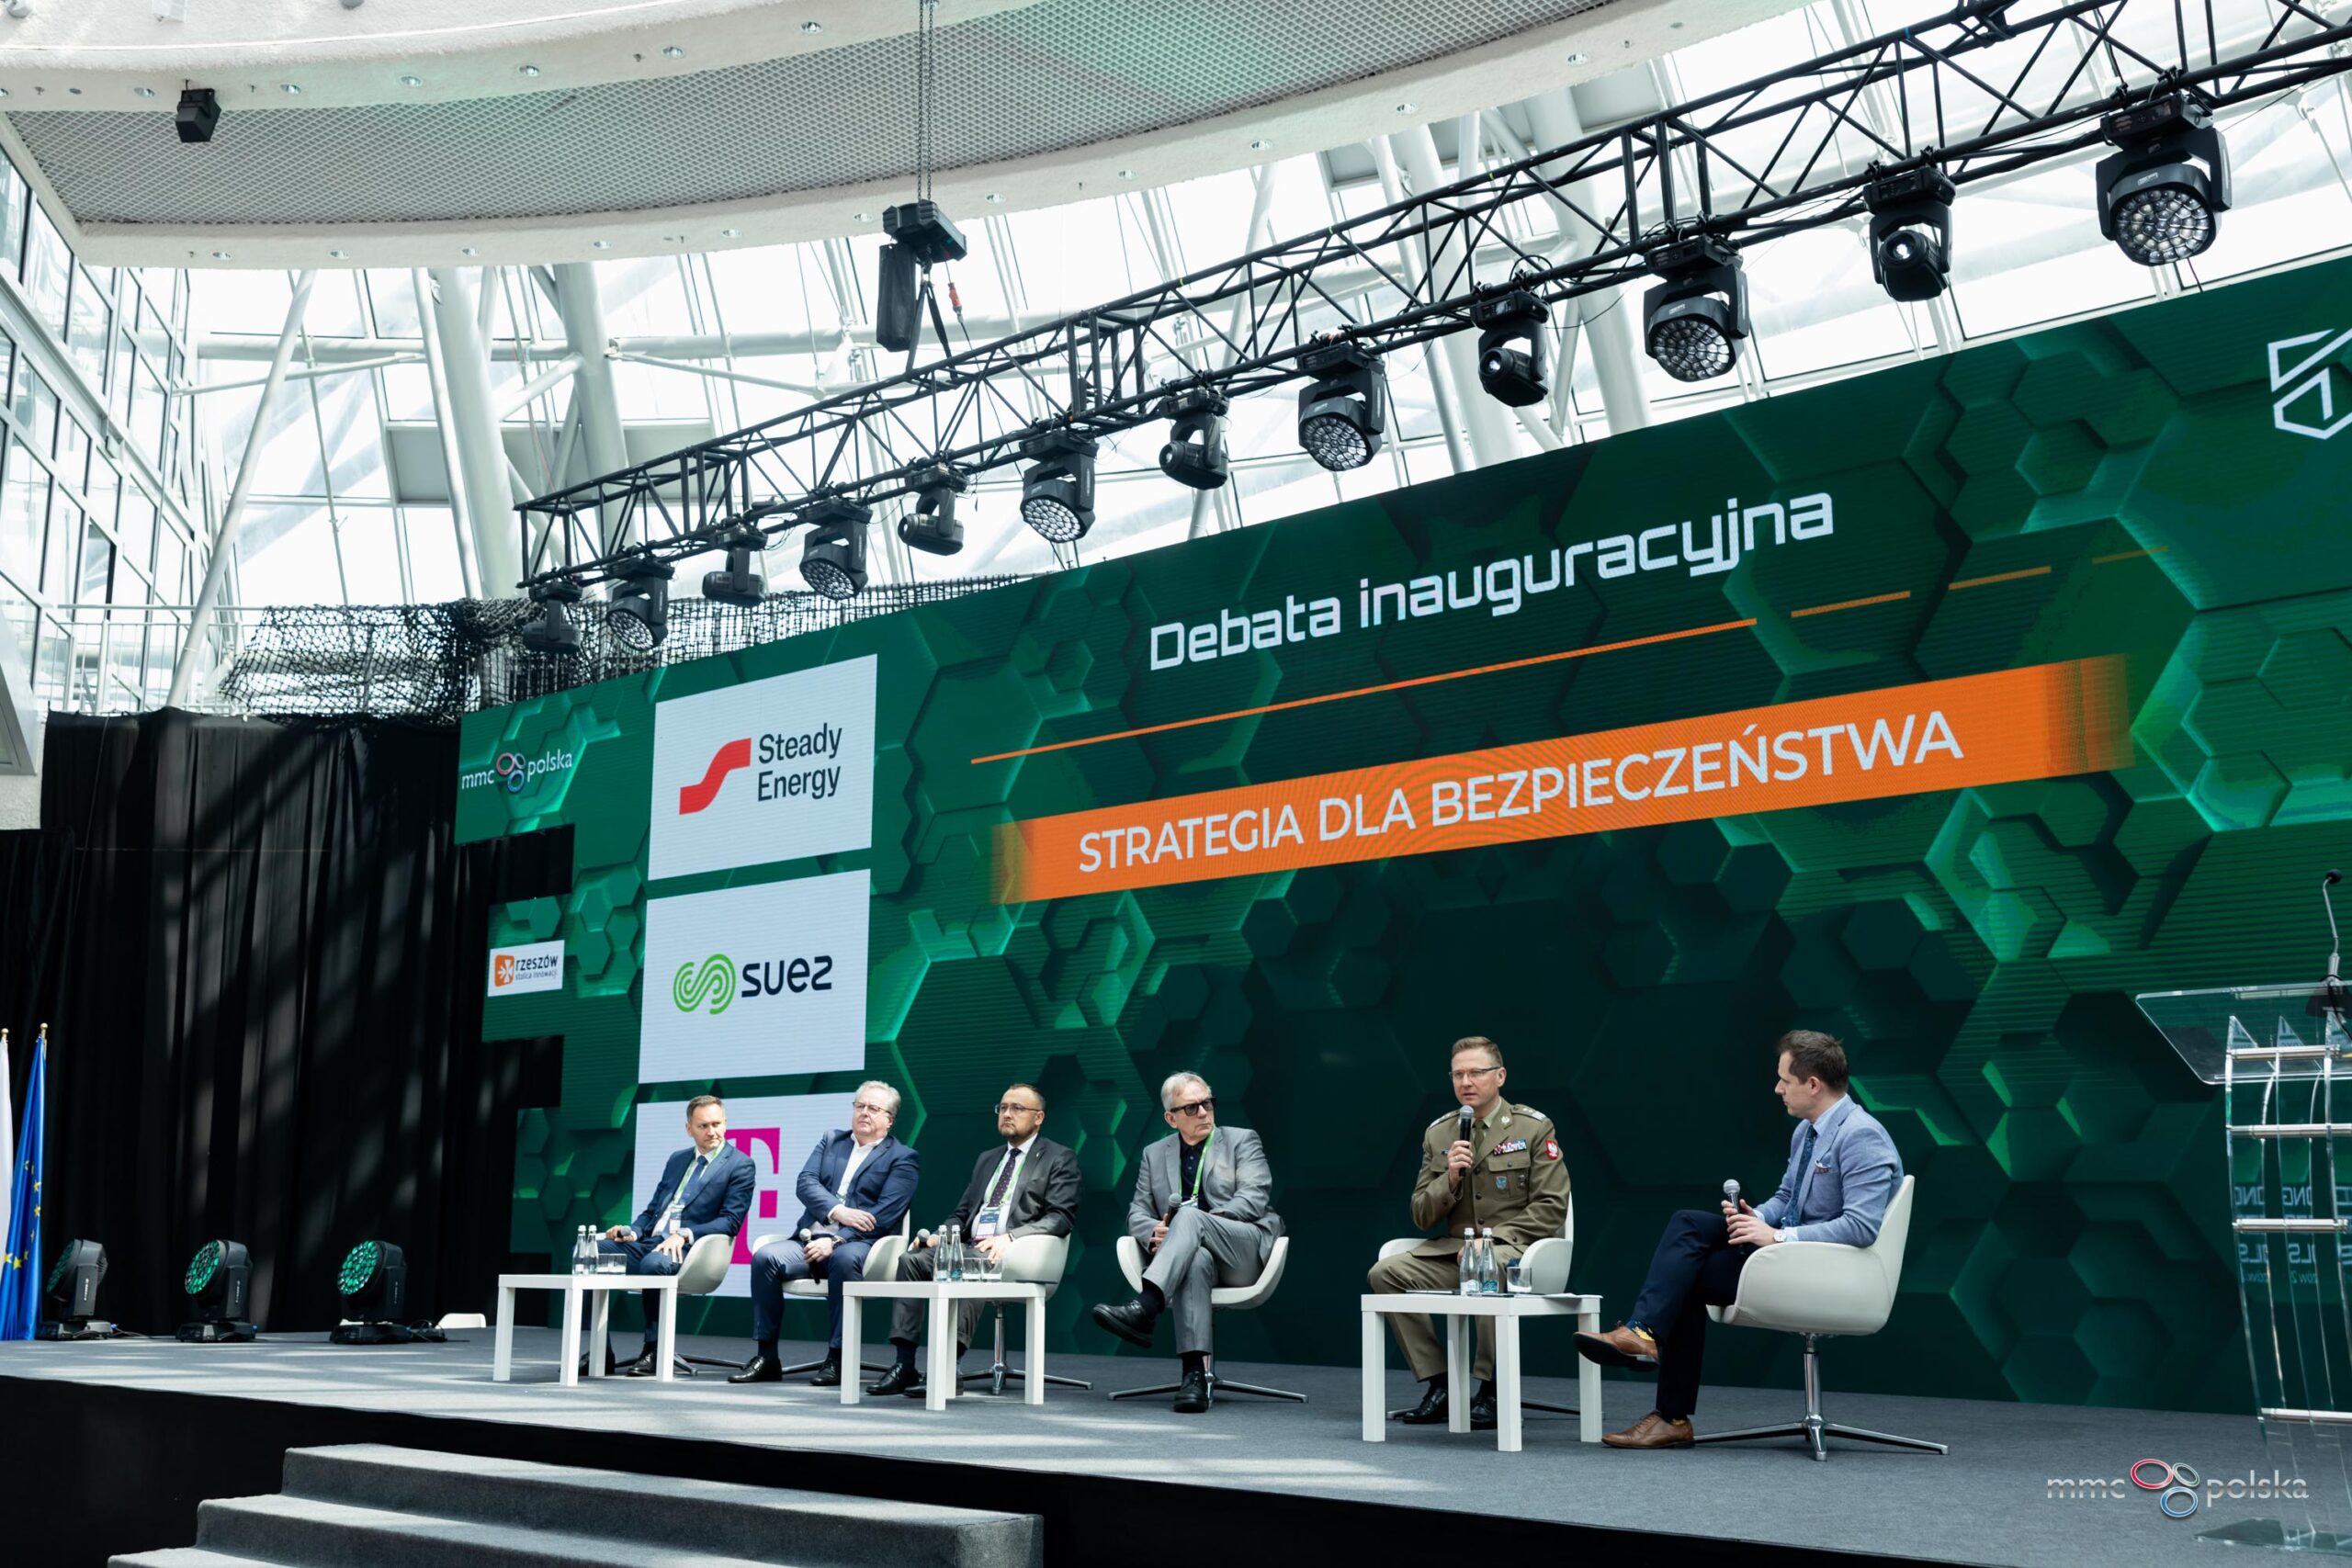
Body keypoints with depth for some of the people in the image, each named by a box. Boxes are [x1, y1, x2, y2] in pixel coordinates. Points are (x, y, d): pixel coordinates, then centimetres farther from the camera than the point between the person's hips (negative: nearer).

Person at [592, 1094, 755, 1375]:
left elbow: (731, 1221, -9)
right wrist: (633, 1231, 0)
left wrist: (685, 1234, -22)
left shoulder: (739, 1165, 1)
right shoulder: (677, 1159, 22)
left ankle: (653, 1352, -20)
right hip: (648, 1243, 7)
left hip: (688, 1250, -7)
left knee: (654, 1263, -38)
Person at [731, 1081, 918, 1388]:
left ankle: (837, 1359, -29)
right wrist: (837, 1211, -15)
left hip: (857, 1244, -4)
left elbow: (886, 1214, -8)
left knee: (844, 1258, -38)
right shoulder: (831, 1141, 20)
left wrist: (835, 1241, -19)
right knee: (765, 1257, -23)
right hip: (810, 1238, 4)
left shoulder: (903, 1158, 5)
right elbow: (805, 1183, 5)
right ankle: (766, 1357, -15)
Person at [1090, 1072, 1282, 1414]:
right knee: (1196, 1258, -38)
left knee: (1189, 1215, -33)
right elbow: (1138, 1212, 14)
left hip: (1245, 1251, -2)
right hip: (1190, 1253, 2)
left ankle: (1144, 1308, -52)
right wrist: (1154, 1232, -12)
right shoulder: (1154, 1155, 21)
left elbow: (1253, 1200, -4)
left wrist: (1192, 1221, -14)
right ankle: (1195, 1372, -48)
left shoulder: (1242, 1141, 11)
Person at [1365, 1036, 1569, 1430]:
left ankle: (1491, 1391, -19)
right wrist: (1450, 1179, -10)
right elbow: (1422, 1217, 10)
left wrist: (1490, 1241, -16)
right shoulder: (1438, 1133, 11)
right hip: (1453, 1250, 5)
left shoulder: (1535, 1127, 0)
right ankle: (1438, 1386, -10)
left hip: (1515, 1248, -5)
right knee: (1384, 1273, -19)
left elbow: (1550, 1209, -7)